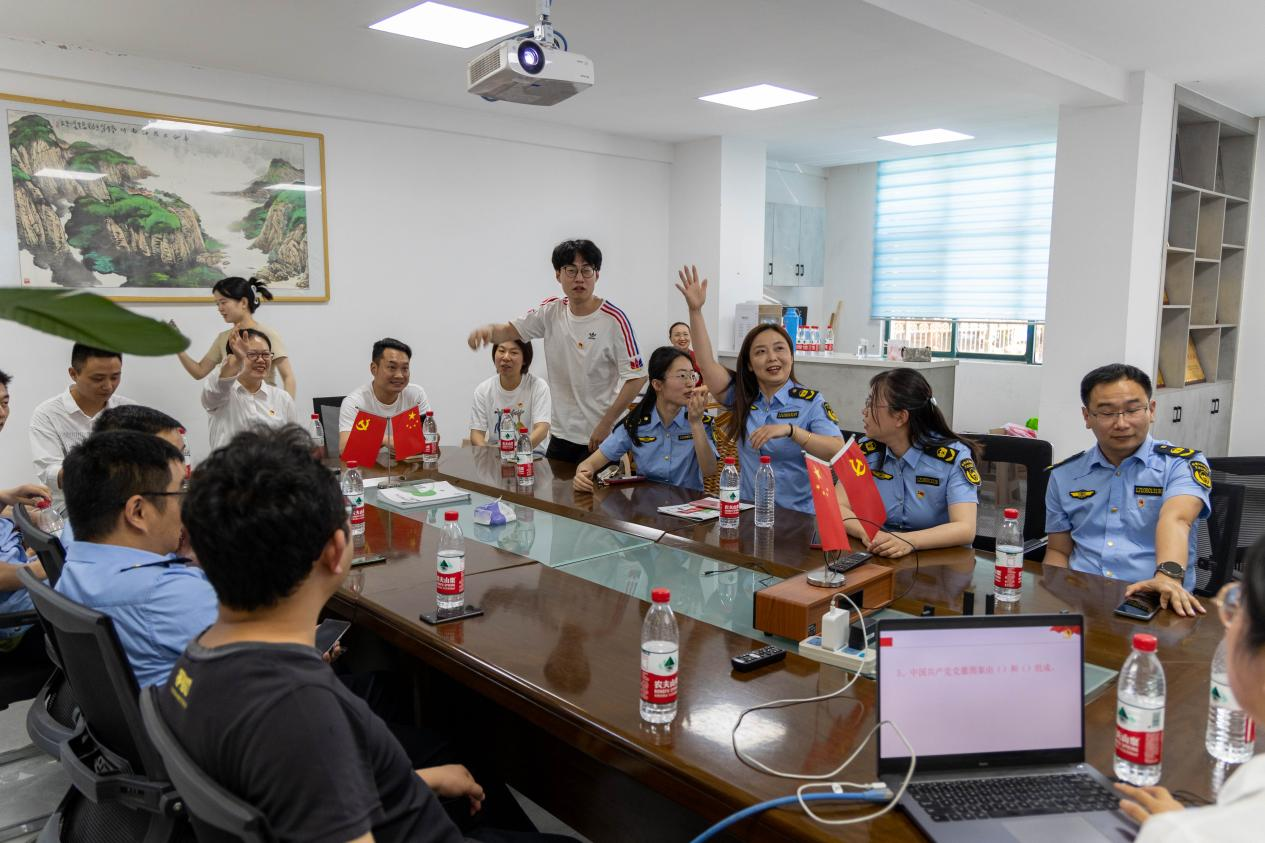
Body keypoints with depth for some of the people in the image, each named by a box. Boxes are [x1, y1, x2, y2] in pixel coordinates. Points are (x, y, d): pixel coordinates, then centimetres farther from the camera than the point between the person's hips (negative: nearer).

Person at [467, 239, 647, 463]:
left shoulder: (614, 320, -14)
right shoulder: (551, 311, 2)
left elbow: (636, 377, -14)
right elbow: (510, 331, 3)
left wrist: (606, 424, -17)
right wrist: (488, 330, -21)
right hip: (561, 434, 5)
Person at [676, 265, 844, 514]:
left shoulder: (811, 402, -2)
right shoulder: (742, 397, 9)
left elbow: (839, 451, -14)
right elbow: (706, 363, -2)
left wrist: (790, 430, -26)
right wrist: (695, 310, -10)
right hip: (749, 513, 3)